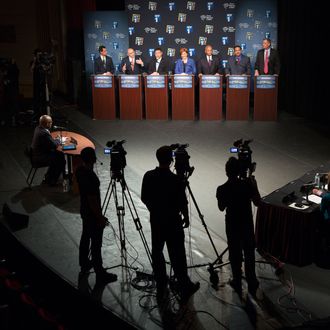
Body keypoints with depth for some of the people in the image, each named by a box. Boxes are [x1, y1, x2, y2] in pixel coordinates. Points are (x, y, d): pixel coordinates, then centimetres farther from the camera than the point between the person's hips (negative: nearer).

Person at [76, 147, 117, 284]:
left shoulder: (80, 170, -3)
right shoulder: (90, 177, -31)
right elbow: (93, 201, -26)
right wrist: (101, 218, -15)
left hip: (84, 210, 9)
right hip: (93, 214, -9)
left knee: (85, 237, 23)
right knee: (96, 244, 1)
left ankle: (84, 264, 40)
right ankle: (100, 274, 10)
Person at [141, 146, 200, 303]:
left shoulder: (148, 176, -5)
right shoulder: (176, 180, -19)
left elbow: (144, 198, 5)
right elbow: (183, 203, -13)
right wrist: (186, 218, 5)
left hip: (155, 220, 4)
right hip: (173, 222, -4)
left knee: (157, 252, 13)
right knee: (177, 255, 4)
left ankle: (161, 288, 21)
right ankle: (185, 288, 15)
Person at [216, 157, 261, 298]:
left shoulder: (222, 189, -17)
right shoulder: (247, 184, -16)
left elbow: (221, 208, -1)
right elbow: (257, 202, -5)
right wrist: (254, 185, 4)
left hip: (232, 225, -1)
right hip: (247, 224, 1)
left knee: (235, 254, 14)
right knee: (249, 253, 16)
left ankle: (237, 283, 24)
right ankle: (252, 283, 25)